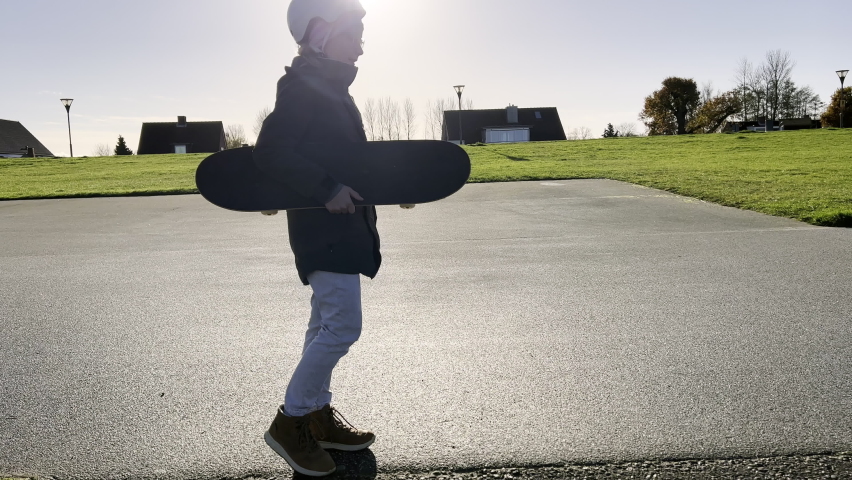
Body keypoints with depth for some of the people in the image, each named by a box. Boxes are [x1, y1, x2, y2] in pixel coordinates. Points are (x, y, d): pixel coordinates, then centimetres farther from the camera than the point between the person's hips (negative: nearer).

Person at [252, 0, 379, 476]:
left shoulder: (331, 87, 17)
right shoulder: (302, 87, -13)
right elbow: (271, 152, -23)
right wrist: (327, 189, -26)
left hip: (340, 225, 10)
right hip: (325, 228, -10)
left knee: (328, 325, 15)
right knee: (342, 327, -9)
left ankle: (319, 415, 27)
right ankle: (290, 421, 5)